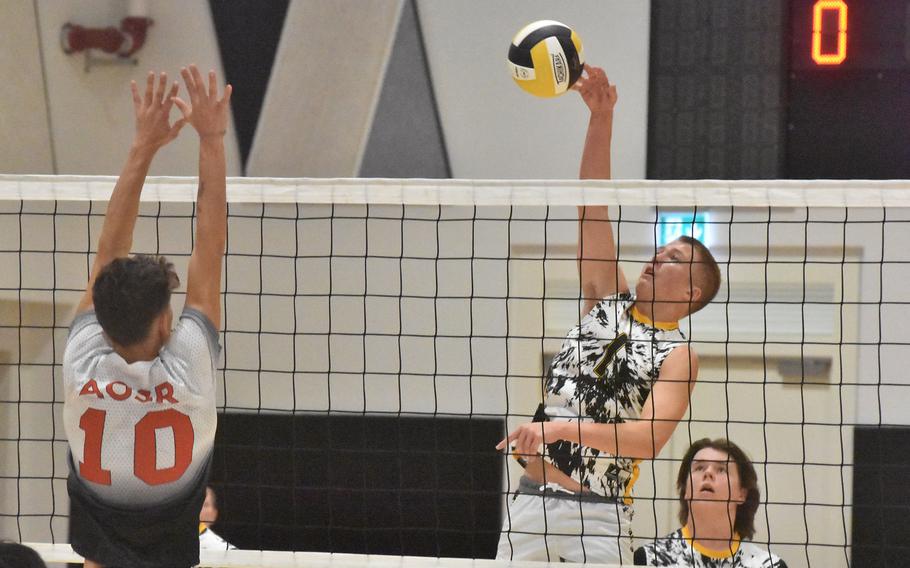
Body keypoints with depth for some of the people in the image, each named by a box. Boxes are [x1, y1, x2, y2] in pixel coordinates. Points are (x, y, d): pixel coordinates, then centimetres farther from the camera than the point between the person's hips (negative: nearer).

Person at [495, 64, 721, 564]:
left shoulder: (677, 356, -1)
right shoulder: (607, 302, 13)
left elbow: (650, 438, -17)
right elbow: (592, 207, 6)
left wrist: (561, 429, -27)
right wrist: (601, 117, -4)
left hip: (598, 510, -5)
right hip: (531, 499, 5)